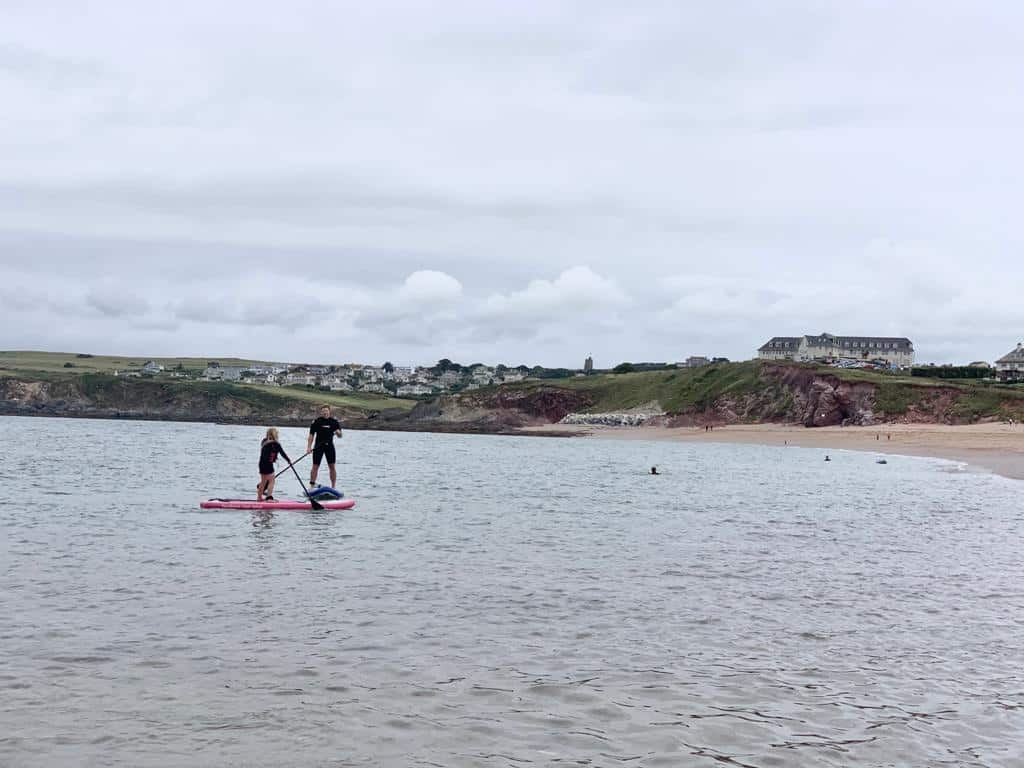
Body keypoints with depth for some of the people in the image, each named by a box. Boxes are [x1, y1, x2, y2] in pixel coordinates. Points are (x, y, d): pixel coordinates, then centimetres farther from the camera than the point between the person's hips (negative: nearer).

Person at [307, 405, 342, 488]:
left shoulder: (334, 421, 3)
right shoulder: (317, 421, -3)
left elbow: (340, 436, 6)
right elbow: (311, 435, -2)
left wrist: (338, 432, -17)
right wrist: (309, 447, -10)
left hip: (329, 445, 2)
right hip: (318, 446, -2)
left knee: (332, 466, 1)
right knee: (315, 466, -2)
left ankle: (333, 487, 7)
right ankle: (312, 486, 4)